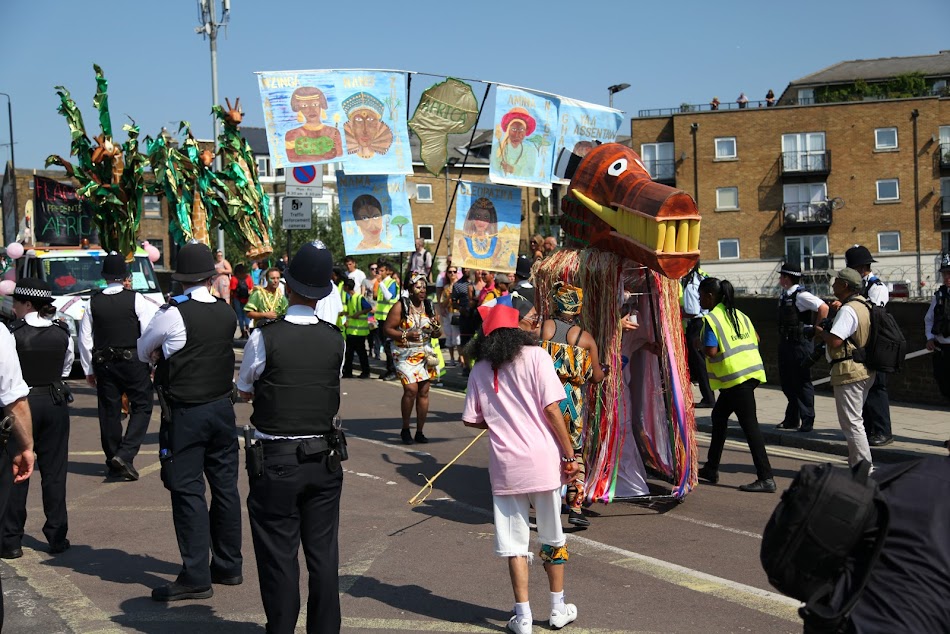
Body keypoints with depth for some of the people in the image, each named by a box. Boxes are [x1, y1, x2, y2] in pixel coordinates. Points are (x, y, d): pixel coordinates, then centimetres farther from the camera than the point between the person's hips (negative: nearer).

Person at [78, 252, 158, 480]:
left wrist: (89, 369, 14)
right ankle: (125, 454, -10)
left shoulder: (94, 302, 1)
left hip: (104, 364, 3)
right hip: (133, 361, -3)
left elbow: (85, 338, 5)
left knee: (109, 411, 11)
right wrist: (152, 363, 0)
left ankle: (114, 463, 19)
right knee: (141, 407, 6)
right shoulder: (136, 299, -8)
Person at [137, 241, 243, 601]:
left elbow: (142, 352, 3)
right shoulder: (227, 314, 2)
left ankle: (195, 577, -1)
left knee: (188, 491, -2)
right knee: (225, 486, 12)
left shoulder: (172, 314, -13)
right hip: (222, 408, 6)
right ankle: (228, 566, 23)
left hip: (184, 415, -6)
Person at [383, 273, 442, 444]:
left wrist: (437, 330, -8)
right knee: (411, 389, -16)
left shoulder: (429, 307, 9)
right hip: (405, 354, -5)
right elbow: (387, 329, -9)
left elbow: (437, 334, 16)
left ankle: (419, 432, 11)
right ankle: (405, 429, 2)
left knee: (423, 391, 2)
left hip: (425, 353, 5)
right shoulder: (400, 307, -6)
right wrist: (406, 335, -22)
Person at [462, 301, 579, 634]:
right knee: (552, 537, 15)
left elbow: (471, 419, 5)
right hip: (542, 460, -1)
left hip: (504, 464, 1)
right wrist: (570, 455, -4)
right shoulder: (535, 356, -3)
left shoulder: (480, 370, 5)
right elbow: (551, 408, -10)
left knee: (513, 541, 9)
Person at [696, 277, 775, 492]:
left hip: (735, 378, -9)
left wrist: (699, 345, 0)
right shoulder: (738, 314, 14)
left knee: (749, 425, -8)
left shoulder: (711, 319, -11)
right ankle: (711, 469, 29)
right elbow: (755, 338, 15)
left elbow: (712, 352, -18)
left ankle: (766, 479, -9)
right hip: (751, 371, 9)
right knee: (719, 416, 20)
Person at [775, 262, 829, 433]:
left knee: (802, 382, -2)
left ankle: (807, 422, 7)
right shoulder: (784, 295, 11)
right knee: (787, 381, 16)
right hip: (786, 342, 9)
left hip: (801, 343, -9)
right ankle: (791, 419, 29)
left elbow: (824, 308, -24)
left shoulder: (801, 295, -16)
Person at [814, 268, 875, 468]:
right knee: (854, 419, 19)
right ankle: (857, 464, 25)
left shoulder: (847, 310, -19)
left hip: (849, 372, -10)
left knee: (851, 422, -5)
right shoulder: (864, 305, 13)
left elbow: (835, 341, -27)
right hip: (865, 370, 10)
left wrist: (819, 330, -9)